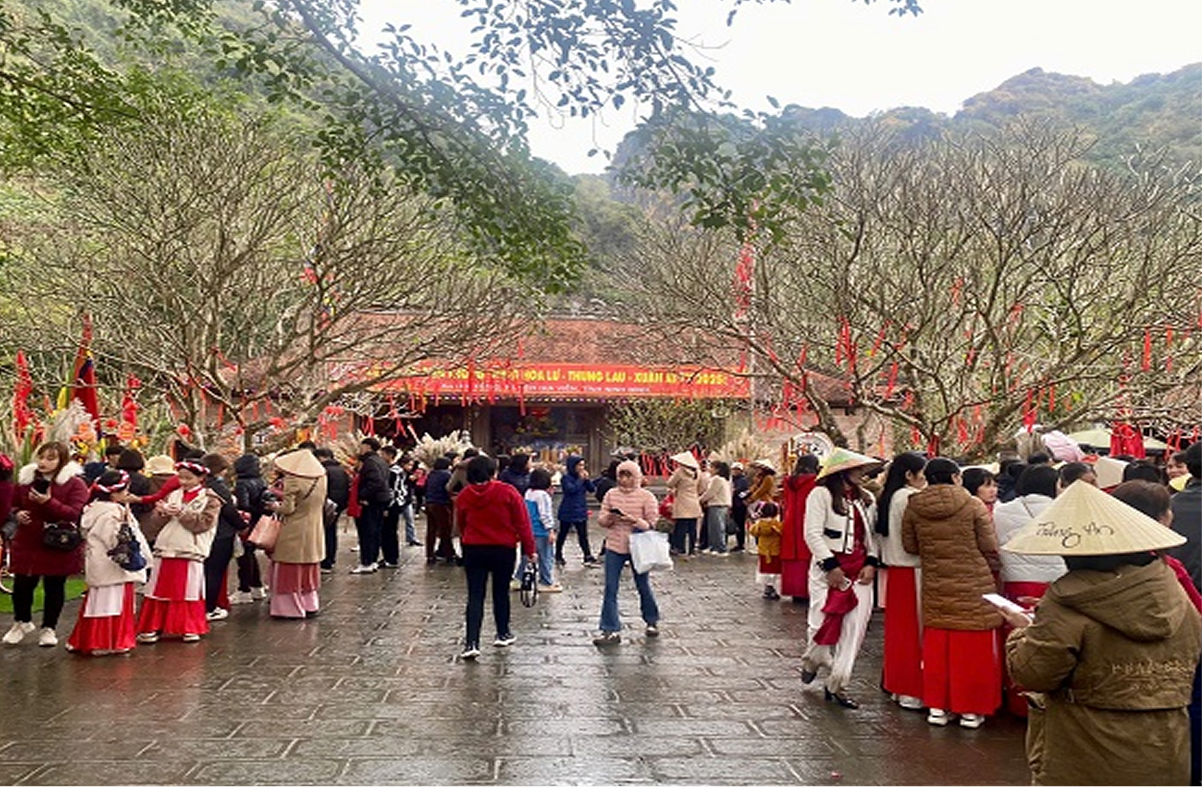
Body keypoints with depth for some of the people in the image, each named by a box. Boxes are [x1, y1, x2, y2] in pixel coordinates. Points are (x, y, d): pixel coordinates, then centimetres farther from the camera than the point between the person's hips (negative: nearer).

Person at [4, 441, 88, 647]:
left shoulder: (74, 483, -10)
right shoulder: (25, 479, 5)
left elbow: (74, 513, -19)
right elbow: (14, 505, 21)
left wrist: (48, 502, -31)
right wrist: (18, 514, -2)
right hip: (27, 543, 4)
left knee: (54, 587, 7)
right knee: (22, 585, 8)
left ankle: (48, 629, 24)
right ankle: (22, 622, 35)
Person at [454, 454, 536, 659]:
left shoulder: (463, 496, -2)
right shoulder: (507, 492, -11)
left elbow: (461, 525, 11)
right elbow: (522, 523, -8)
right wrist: (529, 550, 0)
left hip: (473, 550, 1)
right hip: (503, 550, -1)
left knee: (475, 596, 1)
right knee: (501, 592, 16)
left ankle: (471, 643, -9)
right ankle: (503, 634, 29)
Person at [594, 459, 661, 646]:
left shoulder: (646, 496, -5)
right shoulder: (611, 494, 3)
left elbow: (652, 524, -8)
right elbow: (601, 520, 5)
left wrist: (634, 520, -23)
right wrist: (610, 518, -17)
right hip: (614, 546, 2)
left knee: (643, 587, 12)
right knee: (610, 589, -2)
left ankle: (652, 621, 34)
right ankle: (610, 630, 3)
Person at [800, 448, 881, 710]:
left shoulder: (866, 499, 13)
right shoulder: (821, 494, -6)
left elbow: (872, 534, 13)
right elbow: (813, 533, -11)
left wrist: (871, 562, -2)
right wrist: (831, 565, -15)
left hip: (860, 571, 5)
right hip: (829, 568, -5)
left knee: (855, 627, -1)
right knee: (826, 619, -6)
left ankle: (837, 686, 8)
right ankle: (811, 661, 28)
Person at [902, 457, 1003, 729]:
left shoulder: (913, 508, -2)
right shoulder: (974, 506, -9)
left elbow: (910, 546, 7)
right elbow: (990, 548, -4)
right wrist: (994, 571, 15)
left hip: (935, 590, 3)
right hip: (974, 588, -3)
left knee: (936, 650, 13)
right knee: (972, 651, 9)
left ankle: (936, 706, 20)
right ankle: (971, 709, 17)